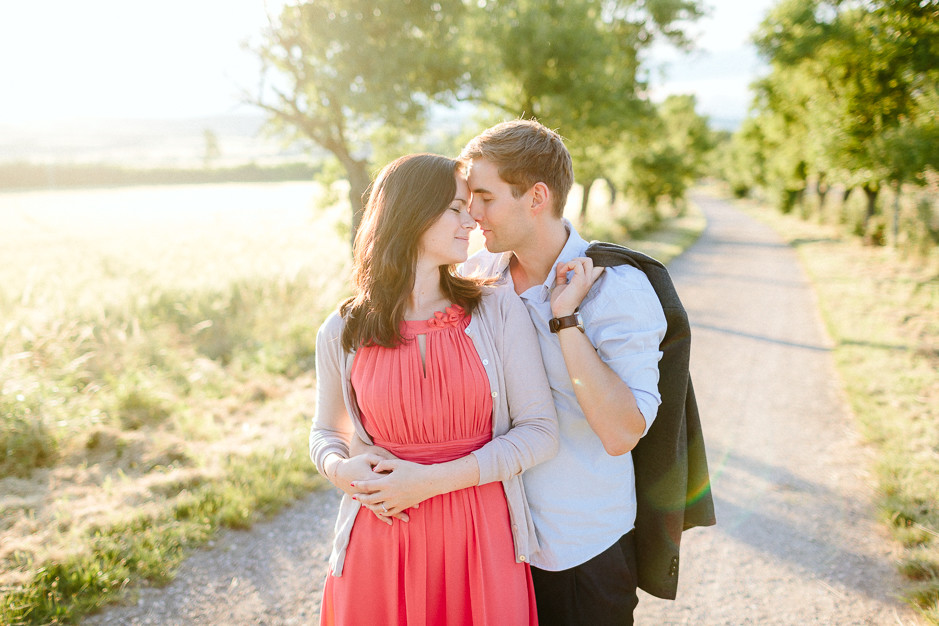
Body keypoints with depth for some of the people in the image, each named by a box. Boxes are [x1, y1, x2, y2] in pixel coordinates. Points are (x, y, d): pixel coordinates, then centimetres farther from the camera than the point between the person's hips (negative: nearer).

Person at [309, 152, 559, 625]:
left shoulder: (498, 311, -5)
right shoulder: (342, 333, -2)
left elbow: (540, 430, -6)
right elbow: (325, 432, 14)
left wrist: (432, 480, -15)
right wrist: (341, 469, -10)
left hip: (482, 538, 0)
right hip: (382, 545, 0)